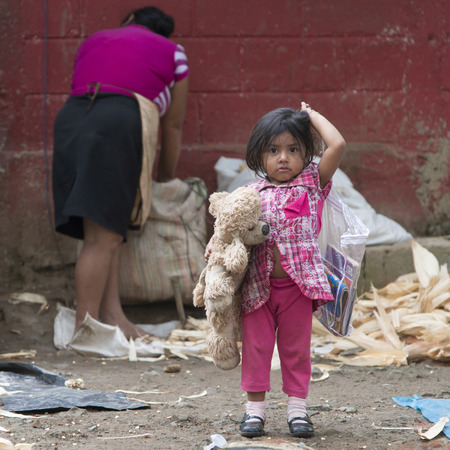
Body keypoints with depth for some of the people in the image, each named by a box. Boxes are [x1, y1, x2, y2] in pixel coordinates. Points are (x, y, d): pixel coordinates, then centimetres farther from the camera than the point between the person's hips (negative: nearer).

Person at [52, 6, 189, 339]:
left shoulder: (94, 41, 33)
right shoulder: (171, 52, 24)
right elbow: (173, 125, 27)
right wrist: (167, 175, 41)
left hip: (70, 118, 5)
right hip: (120, 124, -5)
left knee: (108, 234, 6)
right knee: (102, 236, -10)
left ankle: (113, 317, -1)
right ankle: (84, 328, -15)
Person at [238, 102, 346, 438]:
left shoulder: (312, 183, 2)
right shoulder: (253, 193, 6)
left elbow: (338, 145, -8)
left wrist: (312, 116, 2)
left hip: (298, 284, -1)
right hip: (258, 284, 1)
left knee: (296, 348, 7)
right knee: (256, 346, 6)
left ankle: (297, 407, 15)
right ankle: (255, 407, 15)